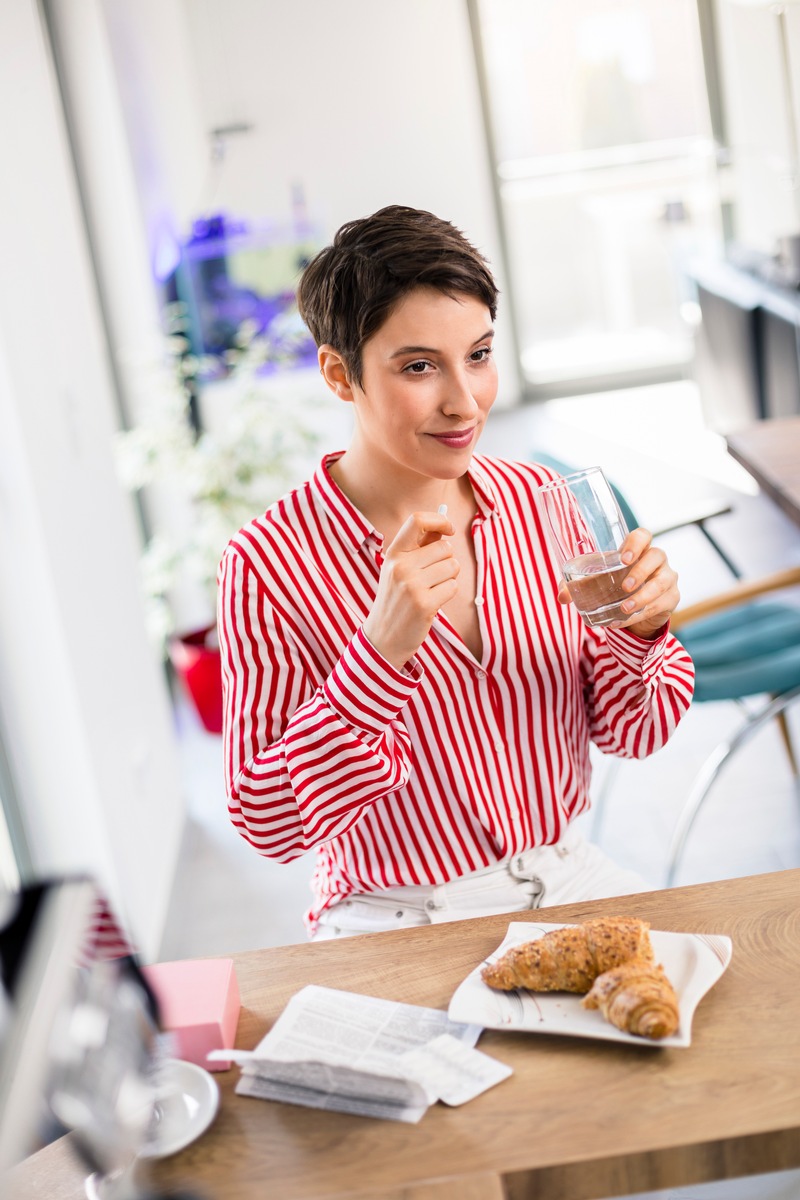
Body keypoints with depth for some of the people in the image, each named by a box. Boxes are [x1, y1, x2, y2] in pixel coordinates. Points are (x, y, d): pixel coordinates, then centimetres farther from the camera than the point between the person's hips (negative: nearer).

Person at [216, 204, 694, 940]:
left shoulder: (538, 500, 0)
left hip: (568, 877, 4)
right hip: (398, 927, -4)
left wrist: (640, 632, -17)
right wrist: (380, 651, -28)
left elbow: (631, 733, 6)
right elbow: (269, 827, -15)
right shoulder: (270, 565, -14)